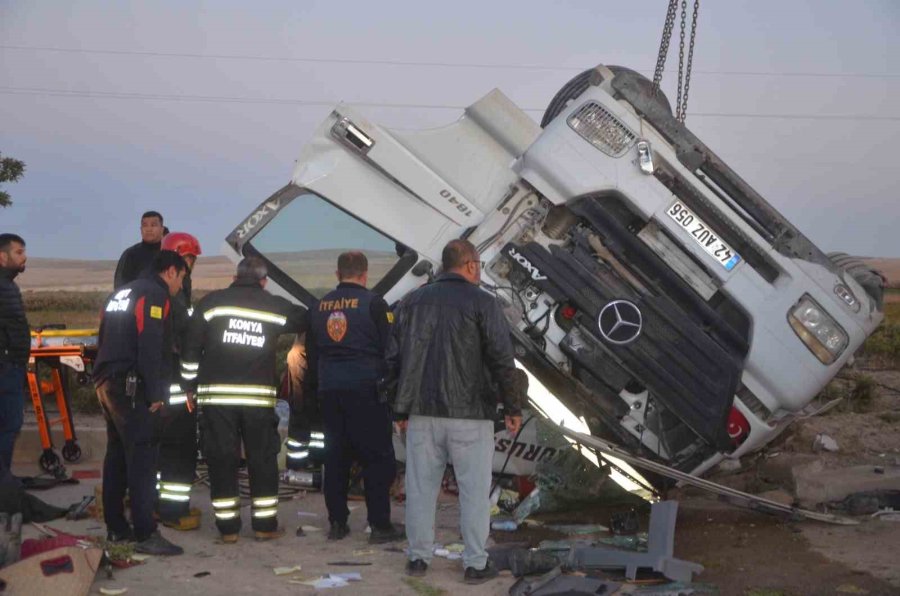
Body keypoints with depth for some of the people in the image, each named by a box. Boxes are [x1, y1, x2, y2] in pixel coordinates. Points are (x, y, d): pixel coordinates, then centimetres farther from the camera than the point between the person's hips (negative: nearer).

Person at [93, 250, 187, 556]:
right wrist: (155, 393, -15)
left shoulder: (121, 293, 21)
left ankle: (116, 527, 19)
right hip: (130, 386, -10)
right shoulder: (154, 294, -8)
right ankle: (146, 535, -13)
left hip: (106, 382, 10)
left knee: (117, 455, 14)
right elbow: (150, 348, -17)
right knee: (142, 458, -10)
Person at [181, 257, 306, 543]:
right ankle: (265, 525, 13)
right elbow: (304, 320, 20)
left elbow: (191, 348, 1)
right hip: (259, 396, 0)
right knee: (263, 460, 10)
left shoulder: (212, 302, 2)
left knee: (221, 460, 6)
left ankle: (227, 527, 8)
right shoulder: (274, 306, 5)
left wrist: (190, 385, 9)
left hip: (216, 394, 0)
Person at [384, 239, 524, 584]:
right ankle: (475, 563, 5)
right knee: (474, 490, 3)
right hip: (470, 413, -4)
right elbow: (502, 360, -9)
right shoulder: (482, 303, -5)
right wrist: (513, 407, -1)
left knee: (421, 486, 11)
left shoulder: (413, 302, 10)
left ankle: (418, 557, 17)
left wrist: (401, 409, 17)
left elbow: (395, 358, 10)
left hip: (422, 413, 4)